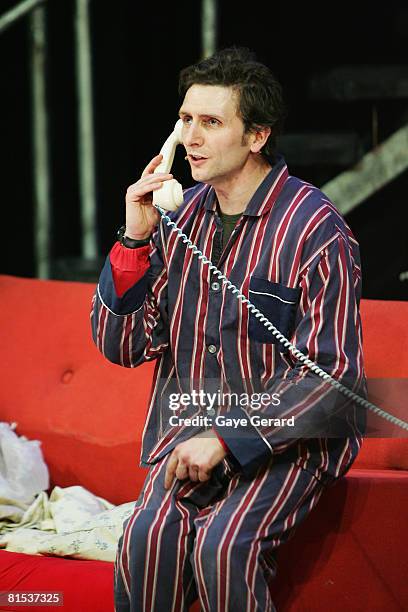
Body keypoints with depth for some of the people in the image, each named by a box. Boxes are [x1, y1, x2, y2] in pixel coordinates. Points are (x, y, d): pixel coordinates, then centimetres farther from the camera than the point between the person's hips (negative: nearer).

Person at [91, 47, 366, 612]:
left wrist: (225, 439, -19)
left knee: (222, 544, -30)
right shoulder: (179, 216, 6)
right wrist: (135, 239, -7)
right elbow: (123, 346, 7)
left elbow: (333, 374, -13)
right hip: (190, 427, 4)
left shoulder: (315, 229, -10)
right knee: (150, 535, -25)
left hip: (288, 437, -4)